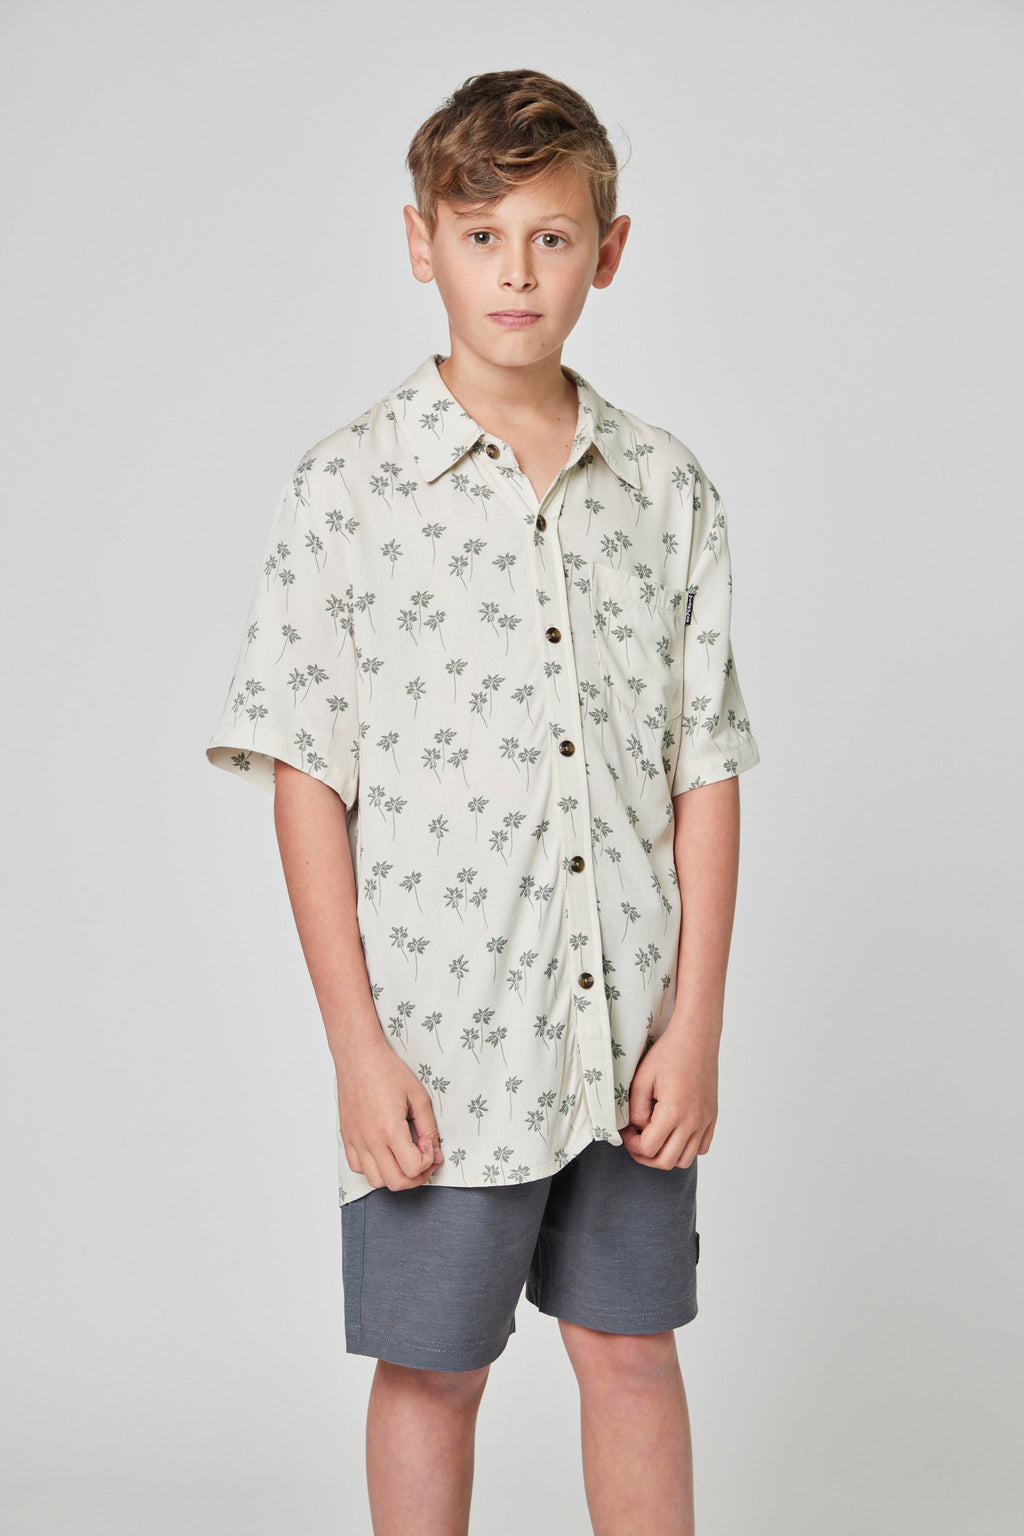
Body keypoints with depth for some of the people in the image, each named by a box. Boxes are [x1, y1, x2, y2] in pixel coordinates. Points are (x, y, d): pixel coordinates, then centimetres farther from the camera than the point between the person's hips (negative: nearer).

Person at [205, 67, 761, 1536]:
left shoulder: (668, 489, 3)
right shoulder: (350, 486, -5)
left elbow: (706, 766, 4)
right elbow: (306, 778, -6)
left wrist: (695, 1022, -2)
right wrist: (359, 1045, -9)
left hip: (634, 1039, 3)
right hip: (441, 1040, -2)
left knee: (632, 1350, 15)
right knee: (432, 1369, 12)